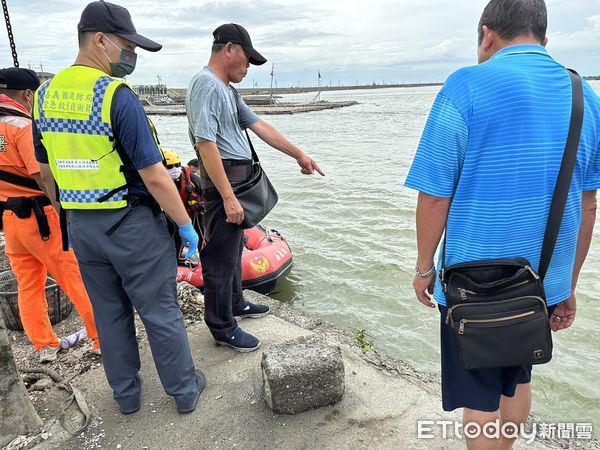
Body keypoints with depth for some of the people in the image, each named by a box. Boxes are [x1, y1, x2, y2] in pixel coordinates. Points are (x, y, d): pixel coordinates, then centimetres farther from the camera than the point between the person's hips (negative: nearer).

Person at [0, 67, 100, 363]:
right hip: (39, 216, -8)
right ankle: (103, 338, 9)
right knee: (75, 279, 0)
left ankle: (45, 346, 26)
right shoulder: (24, 126, -15)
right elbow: (43, 177, -22)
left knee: (28, 285, 15)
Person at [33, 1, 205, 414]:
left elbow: (48, 171, 13)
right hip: (132, 224, -6)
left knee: (110, 314, 19)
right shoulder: (117, 96, -18)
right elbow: (154, 177, -20)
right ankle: (185, 391, 26)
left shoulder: (46, 95, 5)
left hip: (80, 226, 7)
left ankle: (126, 394, 35)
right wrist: (186, 225, -10)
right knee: (160, 313, 8)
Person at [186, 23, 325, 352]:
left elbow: (259, 126, 16)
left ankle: (235, 304, 39)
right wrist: (228, 197, -26)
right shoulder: (207, 84, -15)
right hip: (223, 180, -11)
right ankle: (222, 328, 14)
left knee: (234, 247, 21)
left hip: (239, 179, 11)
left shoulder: (228, 89, 16)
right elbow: (206, 143, -24)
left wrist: (299, 155, 14)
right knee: (221, 255, 0)